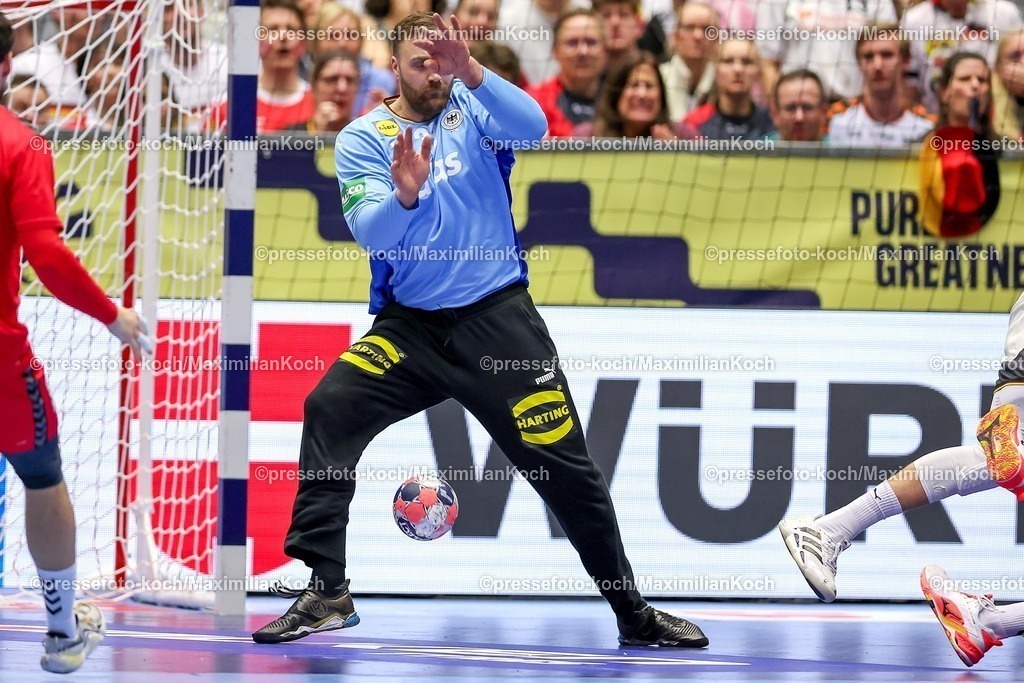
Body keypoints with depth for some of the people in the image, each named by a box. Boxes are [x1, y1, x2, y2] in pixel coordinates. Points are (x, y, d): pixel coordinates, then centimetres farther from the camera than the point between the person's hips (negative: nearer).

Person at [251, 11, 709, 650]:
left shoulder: (473, 110, -1)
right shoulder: (363, 138, -1)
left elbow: (531, 126, -23)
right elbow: (369, 232, -15)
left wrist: (471, 72, -38)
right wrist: (406, 194, -36)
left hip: (498, 320, 0)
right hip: (409, 326, 0)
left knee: (568, 469, 0)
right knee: (329, 409, -23)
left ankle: (635, 615, 16)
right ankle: (326, 593, -18)